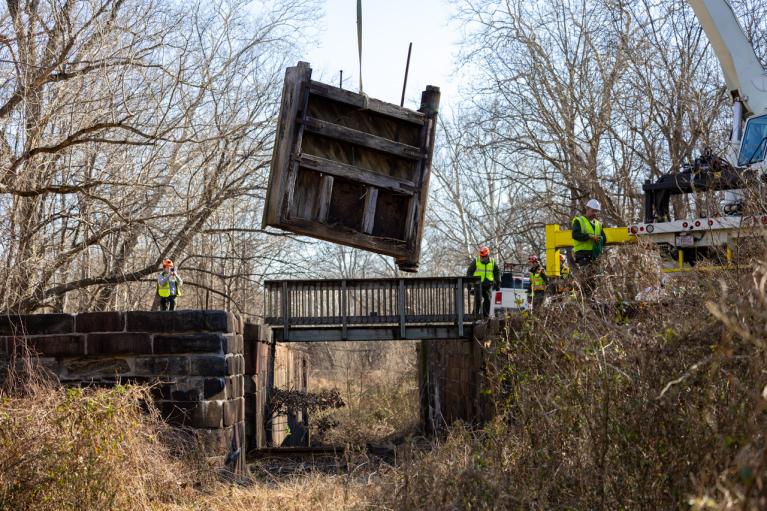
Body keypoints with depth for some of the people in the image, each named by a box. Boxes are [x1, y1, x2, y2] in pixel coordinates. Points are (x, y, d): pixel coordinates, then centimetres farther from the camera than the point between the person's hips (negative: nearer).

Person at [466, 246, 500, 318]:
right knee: (478, 299, -13)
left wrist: (498, 283, 12)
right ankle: (476, 314, -7)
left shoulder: (492, 263, 8)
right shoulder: (475, 262, 1)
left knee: (487, 300, 1)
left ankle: (486, 316, 10)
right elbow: (469, 272, 4)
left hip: (487, 285, 3)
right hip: (478, 284, -3)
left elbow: (497, 273, 17)